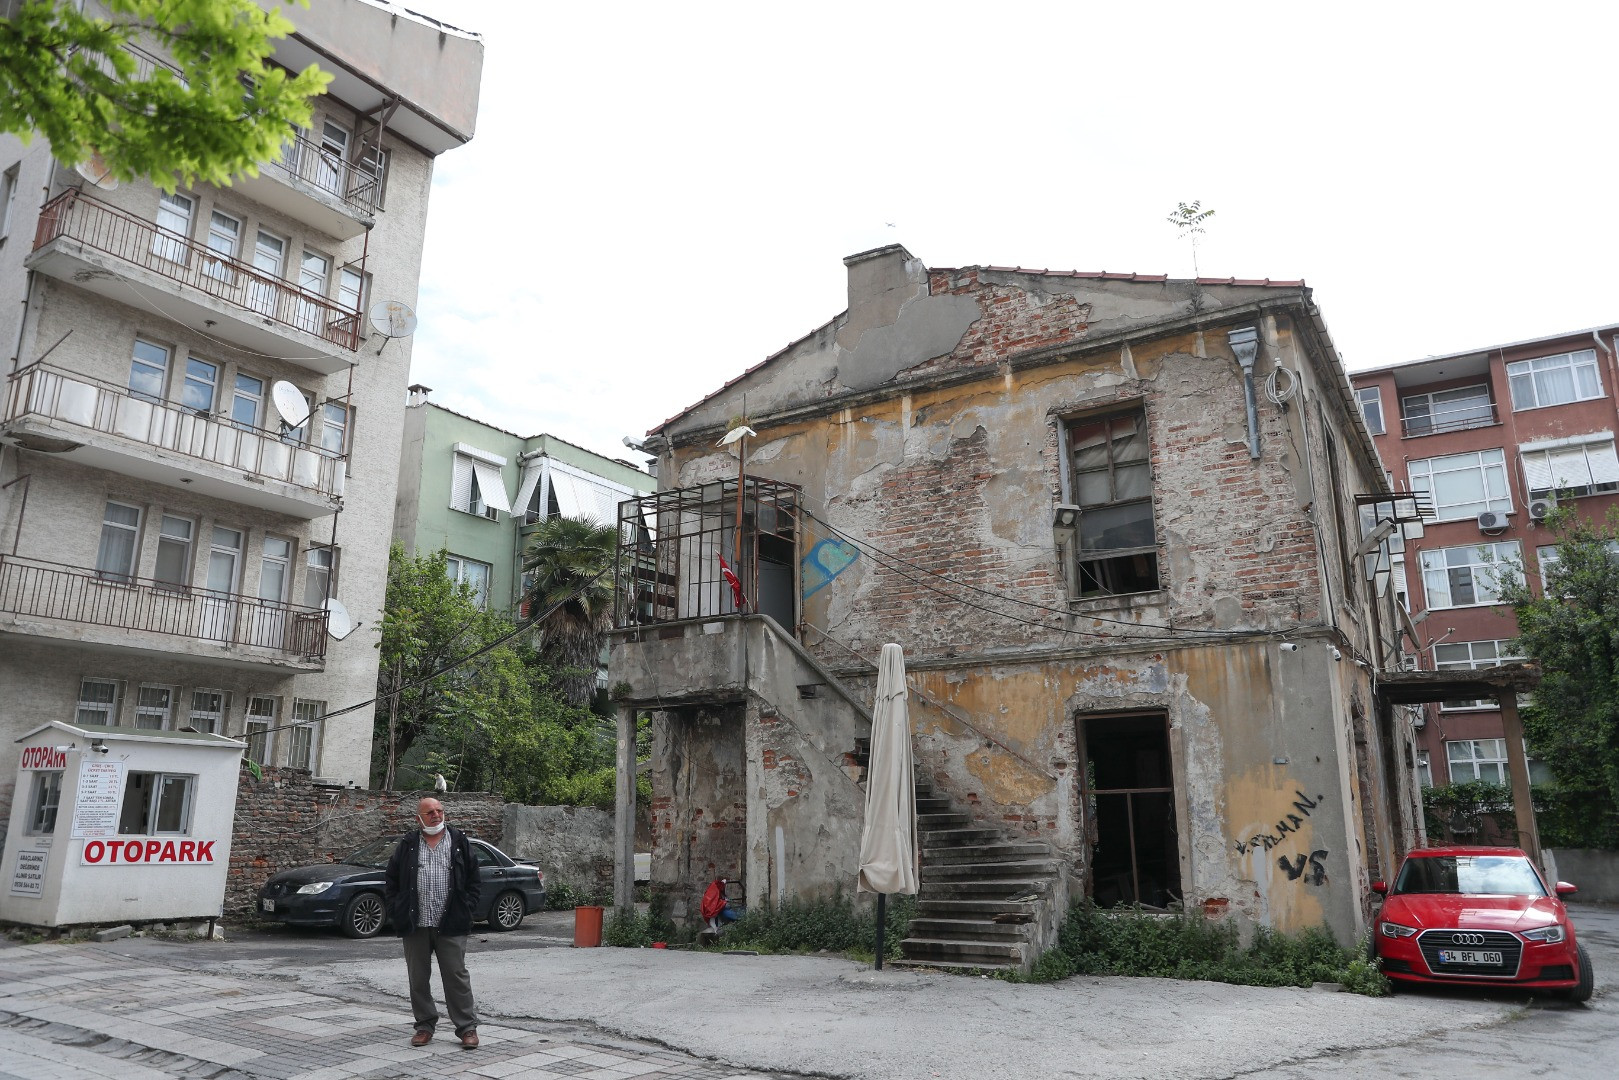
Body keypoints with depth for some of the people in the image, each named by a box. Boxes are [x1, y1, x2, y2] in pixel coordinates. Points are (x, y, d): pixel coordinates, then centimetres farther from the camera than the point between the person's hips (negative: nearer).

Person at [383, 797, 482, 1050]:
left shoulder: (460, 842, 6)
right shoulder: (407, 845, 8)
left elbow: (472, 879, 9)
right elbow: (390, 880, 12)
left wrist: (467, 909, -1)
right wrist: (396, 910, 2)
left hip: (450, 925, -2)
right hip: (415, 925, 2)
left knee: (457, 976, -1)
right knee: (418, 979, 9)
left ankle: (467, 1028, 6)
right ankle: (425, 1026, 24)